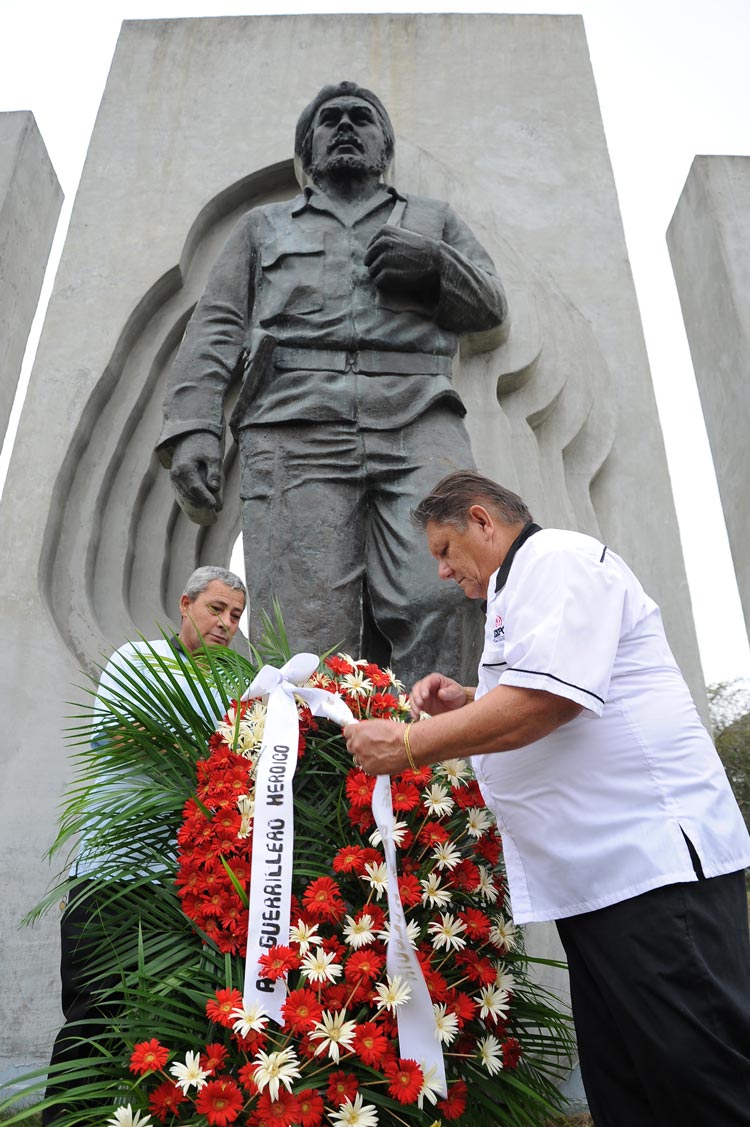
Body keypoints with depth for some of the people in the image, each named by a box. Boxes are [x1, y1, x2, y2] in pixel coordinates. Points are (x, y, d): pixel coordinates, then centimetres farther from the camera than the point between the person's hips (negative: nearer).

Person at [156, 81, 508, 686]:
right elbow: (216, 328, 17)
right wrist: (193, 427, -1)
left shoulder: (435, 219, 31)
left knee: (440, 604, -23)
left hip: (419, 421, 1)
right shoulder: (263, 226, 30)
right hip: (297, 427, 0)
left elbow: (490, 311, 21)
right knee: (307, 634, -16)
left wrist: (435, 263, 0)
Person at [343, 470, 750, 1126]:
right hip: (591, 876, 11)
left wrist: (410, 743, -17)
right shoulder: (523, 586, 23)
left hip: (654, 859, -11)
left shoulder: (557, 557, -9)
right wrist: (468, 705, 14)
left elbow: (550, 697, -24)